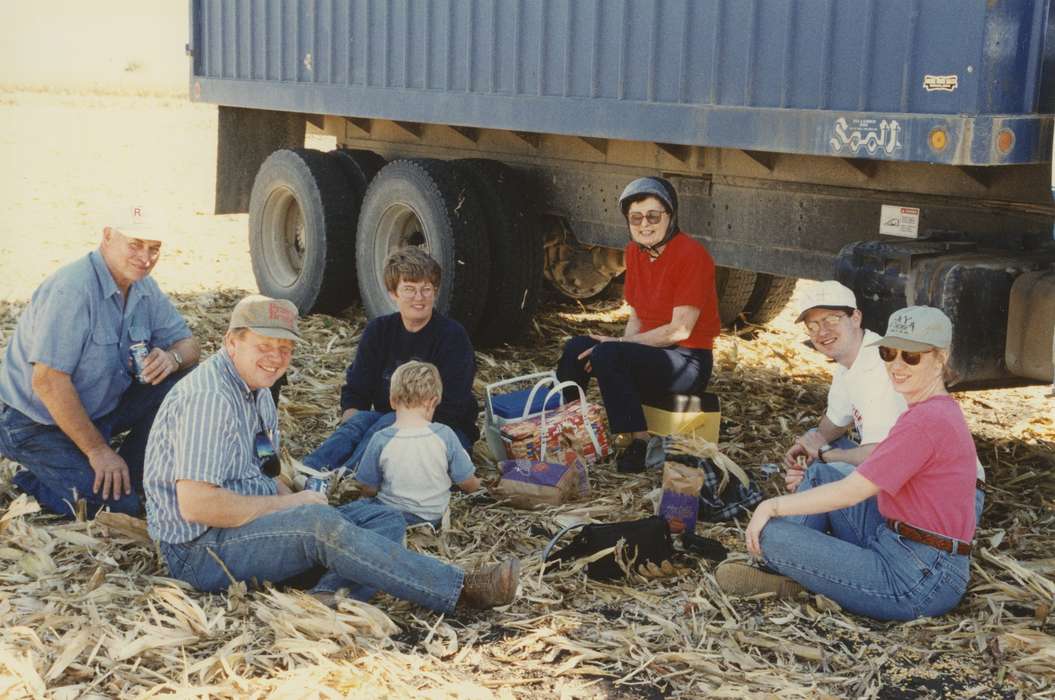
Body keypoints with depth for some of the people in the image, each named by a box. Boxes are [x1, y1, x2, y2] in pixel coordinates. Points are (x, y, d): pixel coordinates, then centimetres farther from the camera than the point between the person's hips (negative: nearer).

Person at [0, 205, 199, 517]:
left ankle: (125, 477, 2)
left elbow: (187, 342, 5)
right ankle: (36, 481, 5)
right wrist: (97, 450, -24)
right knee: (118, 506, -20)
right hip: (37, 425, -8)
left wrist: (172, 357, -21)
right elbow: (47, 381, -29)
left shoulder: (143, 286, -1)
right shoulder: (72, 289, -26)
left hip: (100, 408, 8)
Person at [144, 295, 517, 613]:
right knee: (320, 524, -32)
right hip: (200, 550, -10)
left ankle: (331, 596, -30)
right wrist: (289, 503, -17)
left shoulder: (257, 391, 14)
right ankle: (459, 589, -28)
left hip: (255, 523, 10)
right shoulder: (209, 398, -19)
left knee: (385, 519, -1)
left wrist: (292, 498, -1)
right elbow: (196, 505, -27)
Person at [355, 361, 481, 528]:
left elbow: (368, 491, -6)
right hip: (435, 517, 2)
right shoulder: (444, 435, -15)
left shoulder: (381, 440, -17)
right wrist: (477, 483, 20)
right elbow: (469, 485, -5)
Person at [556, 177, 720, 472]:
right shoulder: (635, 252, 7)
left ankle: (640, 442, -21)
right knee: (578, 348, -12)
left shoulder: (692, 255, -17)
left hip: (689, 361, -7)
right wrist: (621, 345, -9)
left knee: (607, 354, -30)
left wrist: (619, 345, -19)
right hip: (649, 350, 7)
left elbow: (680, 330, -20)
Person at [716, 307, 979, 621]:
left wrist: (773, 506, -10)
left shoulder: (927, 419, -19)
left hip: (919, 582, -11)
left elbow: (850, 493, -19)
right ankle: (791, 569, 8)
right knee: (822, 474, 17)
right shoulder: (938, 410, 13)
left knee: (772, 534, -17)